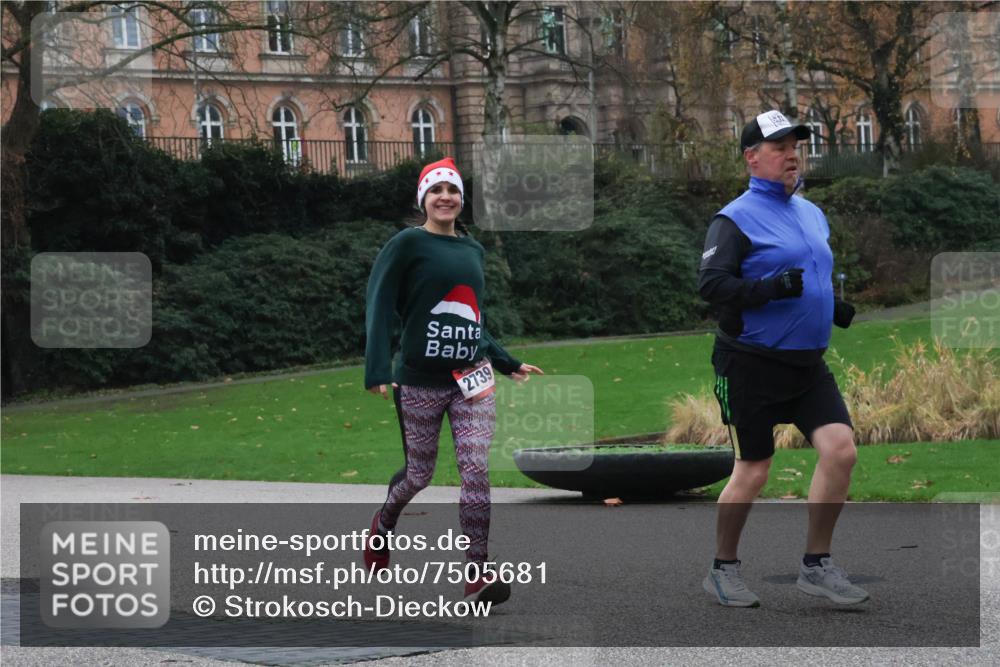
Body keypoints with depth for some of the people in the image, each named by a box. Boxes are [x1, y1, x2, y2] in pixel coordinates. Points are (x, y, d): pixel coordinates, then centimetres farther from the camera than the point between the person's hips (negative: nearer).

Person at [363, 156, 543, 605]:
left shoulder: (473, 250, 12)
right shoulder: (408, 244, -6)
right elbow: (380, 309, -11)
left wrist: (509, 364, 20)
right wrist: (377, 373, -21)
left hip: (472, 377, 4)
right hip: (420, 380, -4)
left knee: (476, 469, -11)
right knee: (419, 474, 6)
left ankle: (478, 574, -10)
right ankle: (383, 524, 39)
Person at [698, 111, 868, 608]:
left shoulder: (812, 214, 15)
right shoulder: (736, 219, -9)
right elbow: (710, 283, -19)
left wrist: (836, 308, 9)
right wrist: (772, 287, -30)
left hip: (808, 363, 6)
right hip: (752, 366, -6)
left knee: (840, 449, -9)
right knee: (753, 471, 1)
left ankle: (816, 566, 4)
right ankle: (722, 570, 20)